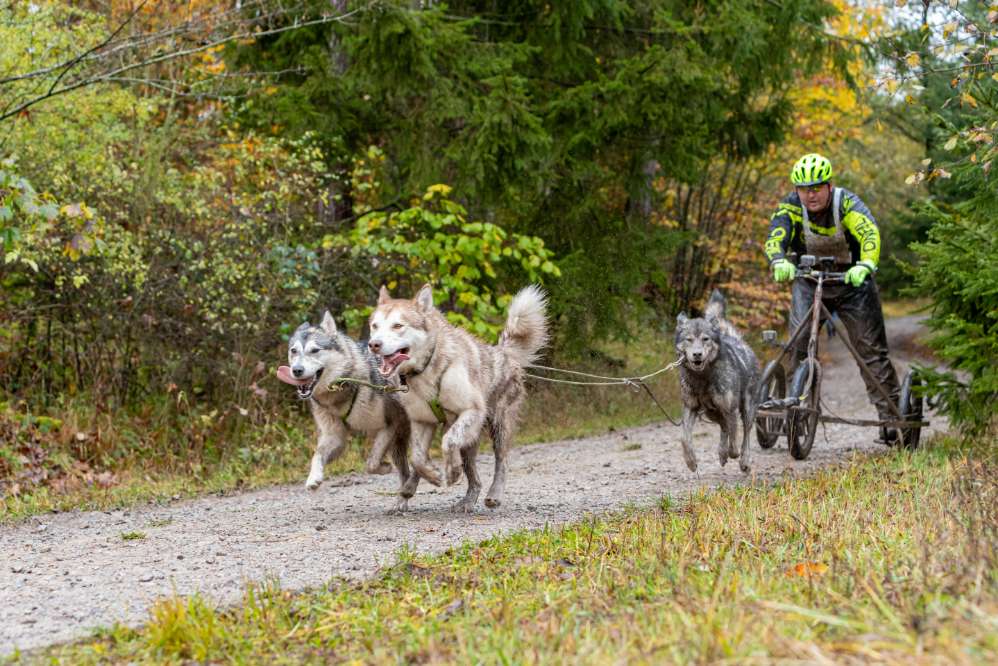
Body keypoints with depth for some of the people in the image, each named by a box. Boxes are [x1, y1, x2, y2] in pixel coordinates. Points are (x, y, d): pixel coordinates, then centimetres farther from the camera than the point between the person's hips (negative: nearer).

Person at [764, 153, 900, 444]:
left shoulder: (847, 203, -22)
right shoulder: (791, 207, -17)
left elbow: (870, 234, -37)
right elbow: (775, 238, -33)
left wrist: (865, 266, -57)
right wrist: (779, 262, -56)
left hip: (851, 281, -1)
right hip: (808, 281, 1)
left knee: (871, 347, -3)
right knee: (800, 341, -18)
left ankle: (890, 415, 3)